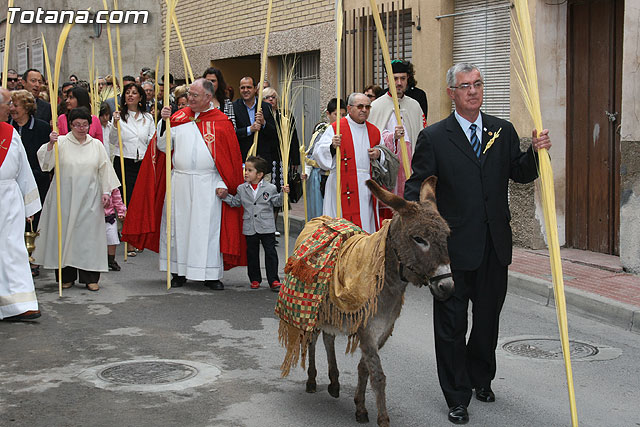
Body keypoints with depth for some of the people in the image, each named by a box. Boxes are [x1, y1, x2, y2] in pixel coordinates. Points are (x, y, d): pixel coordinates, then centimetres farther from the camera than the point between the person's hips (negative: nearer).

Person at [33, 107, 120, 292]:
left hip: (89, 198, 1)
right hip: (65, 197, -1)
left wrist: (106, 191, 5)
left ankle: (90, 277, 5)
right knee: (65, 232, 1)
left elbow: (104, 169, 12)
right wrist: (50, 144, -29)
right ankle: (66, 276, 11)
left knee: (89, 234, -1)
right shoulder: (61, 142, 1)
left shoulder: (96, 145, 9)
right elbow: (45, 161, -12)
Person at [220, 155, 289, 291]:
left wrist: (283, 193, -12)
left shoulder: (270, 188, -3)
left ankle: (273, 280, 2)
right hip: (249, 228, 3)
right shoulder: (242, 189, 5)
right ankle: (255, 279, 21)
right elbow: (236, 202, 16)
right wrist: (226, 196, 3)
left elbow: (277, 202, 3)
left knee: (270, 252, -2)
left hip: (267, 227, -2)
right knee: (252, 253, 9)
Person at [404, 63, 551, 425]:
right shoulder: (434, 137, -5)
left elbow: (520, 174, 10)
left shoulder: (503, 131, 7)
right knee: (452, 324, 5)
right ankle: (458, 397, 19)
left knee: (489, 317, 18)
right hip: (454, 246, -4)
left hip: (495, 245, 4)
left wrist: (536, 152, -9)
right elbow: (418, 188, -7)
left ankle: (481, 378, 41)